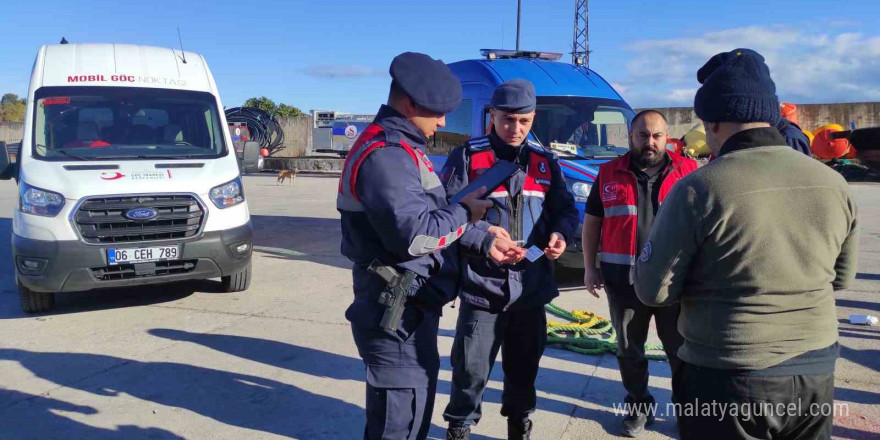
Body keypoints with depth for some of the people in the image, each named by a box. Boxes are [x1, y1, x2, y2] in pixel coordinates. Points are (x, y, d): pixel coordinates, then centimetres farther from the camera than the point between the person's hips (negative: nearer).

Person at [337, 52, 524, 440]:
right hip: (397, 313, -11)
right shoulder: (385, 155, -20)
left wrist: (485, 242, 14)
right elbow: (415, 235, -28)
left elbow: (431, 216, 20)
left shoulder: (401, 148, 15)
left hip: (415, 306, 11)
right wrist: (464, 212, -12)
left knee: (416, 409, 23)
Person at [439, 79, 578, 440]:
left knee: (524, 366, 18)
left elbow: (565, 209, 12)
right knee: (471, 366, 3)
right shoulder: (467, 157, -6)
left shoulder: (545, 161, 8)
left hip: (532, 286, 4)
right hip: (482, 284, -4)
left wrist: (560, 233, -9)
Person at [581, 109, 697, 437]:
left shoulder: (688, 171, 1)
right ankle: (638, 407, 29)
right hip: (623, 280, 2)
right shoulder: (609, 174, 5)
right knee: (629, 349, 13)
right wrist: (590, 268, 4)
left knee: (682, 350, 8)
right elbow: (591, 221, 9)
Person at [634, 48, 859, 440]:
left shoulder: (698, 190, -19)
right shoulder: (834, 183, -3)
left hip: (726, 381, -4)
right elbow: (841, 278, 11)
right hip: (815, 374, 5)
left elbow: (653, 290, -13)